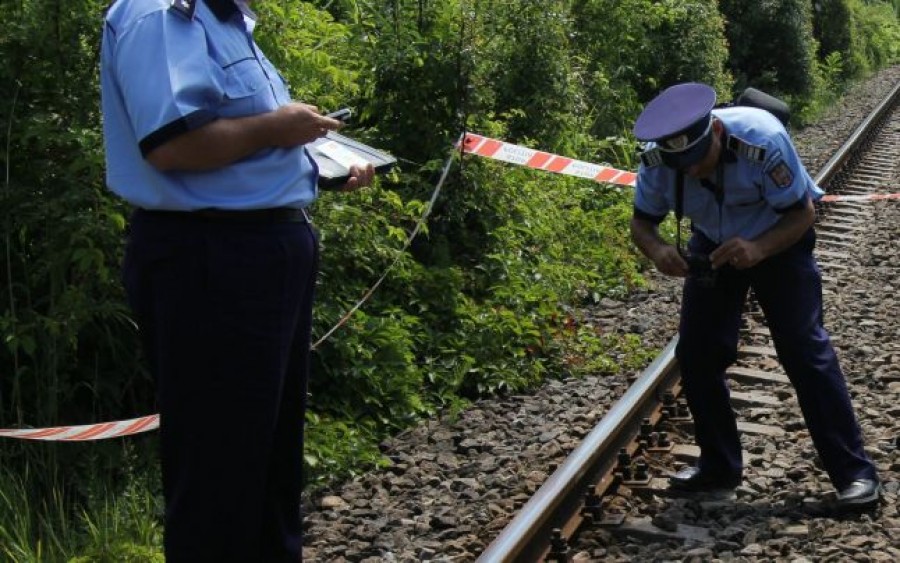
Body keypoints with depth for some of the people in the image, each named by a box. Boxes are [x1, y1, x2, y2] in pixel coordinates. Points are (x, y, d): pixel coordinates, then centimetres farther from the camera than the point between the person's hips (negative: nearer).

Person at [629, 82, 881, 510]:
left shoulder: (762, 140, -35)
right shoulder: (657, 159, -25)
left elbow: (803, 213, -26)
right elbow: (641, 222, -13)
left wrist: (757, 250, -44)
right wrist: (657, 249, -37)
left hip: (779, 241, -4)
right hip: (712, 247, 4)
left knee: (805, 349, -12)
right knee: (696, 354, 0)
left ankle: (854, 472, -4)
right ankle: (719, 467, 16)